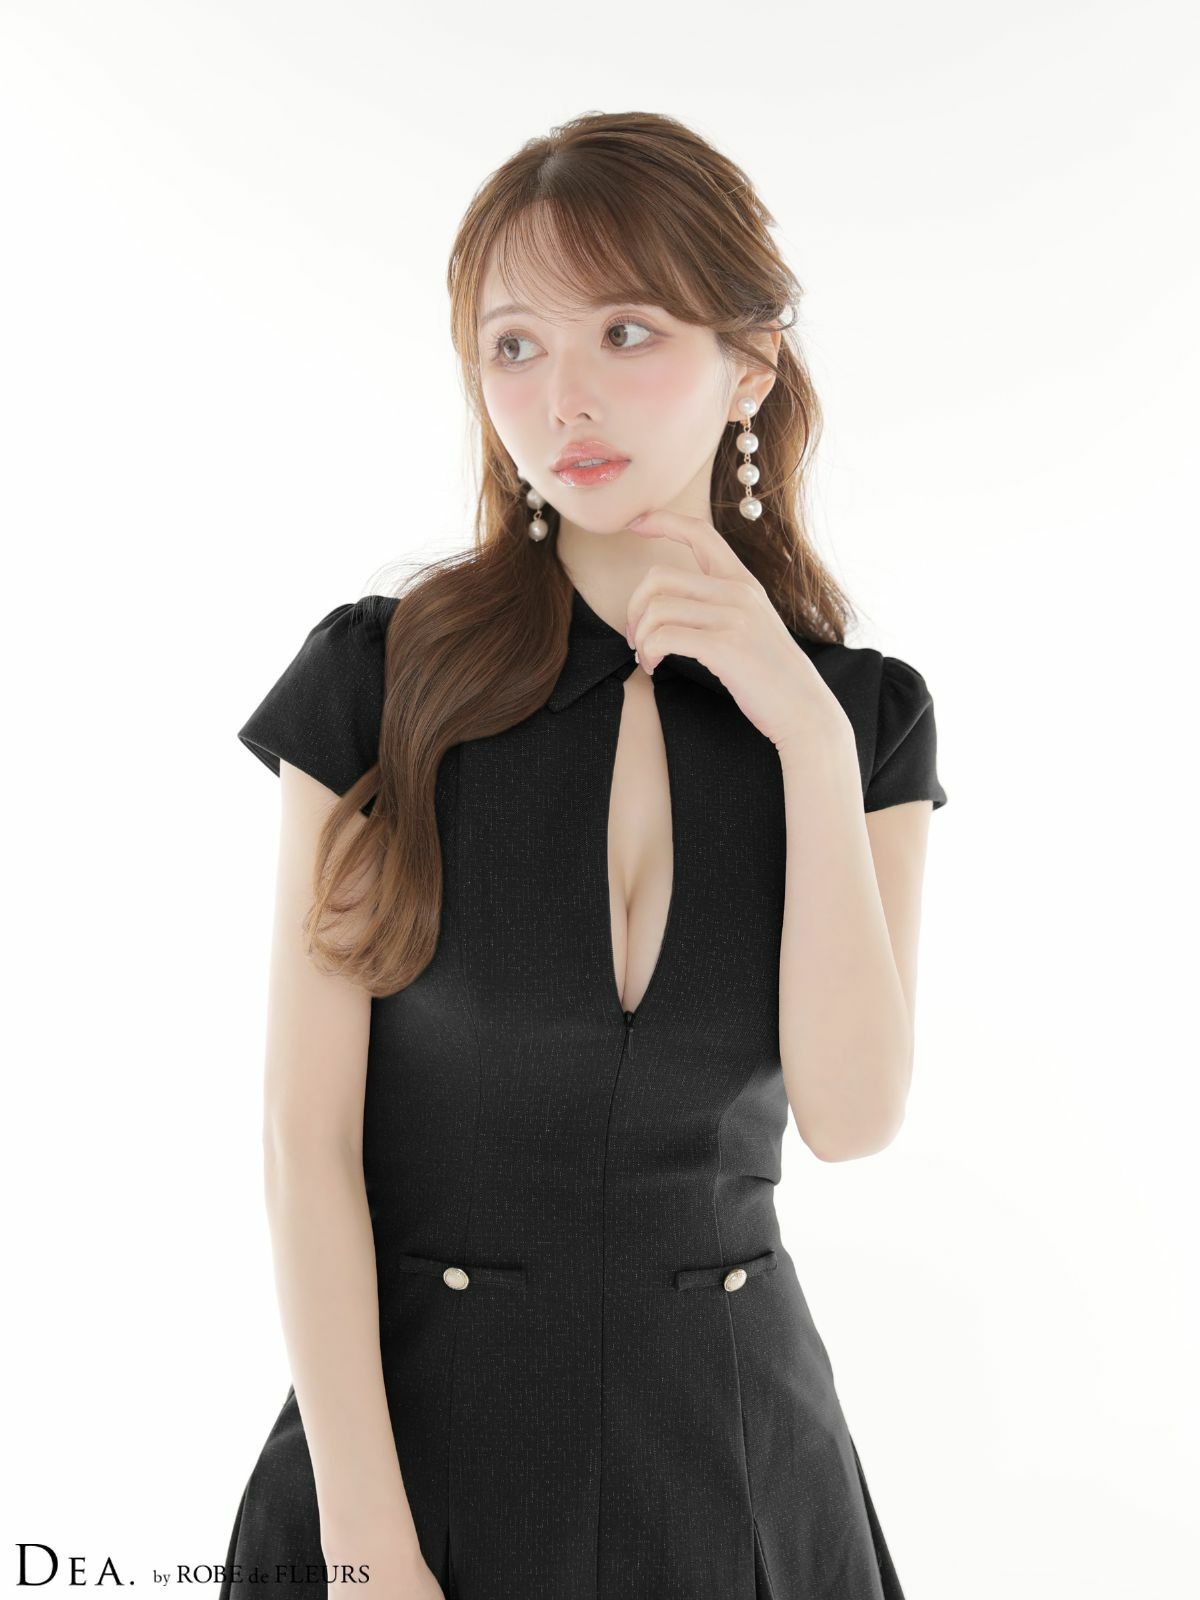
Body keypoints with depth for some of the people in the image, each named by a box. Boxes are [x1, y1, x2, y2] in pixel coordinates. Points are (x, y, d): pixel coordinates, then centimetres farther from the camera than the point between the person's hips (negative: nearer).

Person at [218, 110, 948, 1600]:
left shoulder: (865, 713, -4)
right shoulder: (377, 679, -10)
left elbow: (851, 1113, -14)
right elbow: (310, 1136, -11)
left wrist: (810, 736, -19)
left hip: (734, 1441, 2)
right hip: (410, 1417, -2)